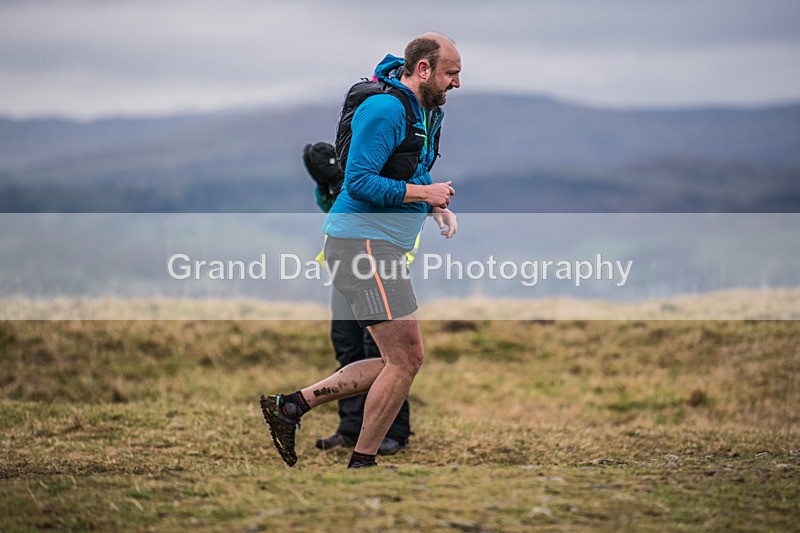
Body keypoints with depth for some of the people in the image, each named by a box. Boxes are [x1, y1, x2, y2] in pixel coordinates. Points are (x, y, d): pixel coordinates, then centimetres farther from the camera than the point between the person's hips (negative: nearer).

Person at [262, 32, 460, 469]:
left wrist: (436, 205, 10)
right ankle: (362, 462, 2)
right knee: (406, 359, -10)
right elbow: (359, 182, -21)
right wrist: (423, 193, -17)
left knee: (403, 360, 11)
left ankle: (290, 406, 13)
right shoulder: (385, 109, -14)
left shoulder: (424, 113, 17)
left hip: (381, 248, 10)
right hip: (363, 243, -10)